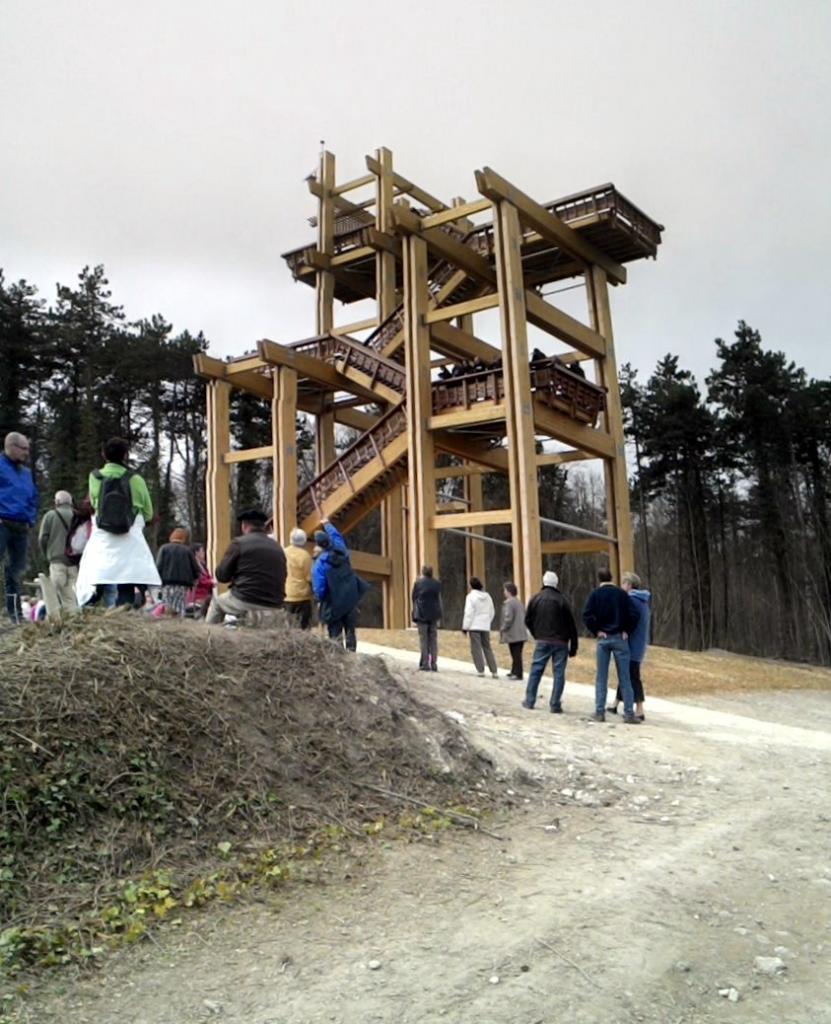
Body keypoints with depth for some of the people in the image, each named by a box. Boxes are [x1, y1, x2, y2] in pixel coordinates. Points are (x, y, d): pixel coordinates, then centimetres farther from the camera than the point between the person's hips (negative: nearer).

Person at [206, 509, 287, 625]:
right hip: (274, 606, 5)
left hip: (246, 602, -5)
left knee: (217, 602, 26)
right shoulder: (278, 547, 11)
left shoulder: (239, 542, -3)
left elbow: (221, 576, -1)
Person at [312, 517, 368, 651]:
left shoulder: (320, 563, -17)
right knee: (350, 632, 13)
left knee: (335, 635, 2)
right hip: (351, 601, 5)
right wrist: (327, 524, 36)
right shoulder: (342, 551, -3)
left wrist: (321, 599, 6)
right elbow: (336, 535, 19)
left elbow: (319, 589, -16)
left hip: (334, 606, -5)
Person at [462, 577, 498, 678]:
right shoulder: (487, 596, 9)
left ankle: (480, 670, -4)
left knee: (476, 648, 0)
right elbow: (492, 612, 15)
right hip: (486, 626, 6)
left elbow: (468, 613, -13)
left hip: (474, 626, -6)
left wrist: (465, 627, -8)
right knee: (487, 648, 11)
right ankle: (494, 671, 7)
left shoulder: (471, 596, -11)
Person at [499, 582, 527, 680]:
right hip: (521, 633, 9)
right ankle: (515, 672, 25)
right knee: (517, 654, 16)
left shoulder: (508, 603, -15)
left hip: (513, 634, -9)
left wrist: (503, 629, -9)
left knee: (516, 654, -4)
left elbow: (508, 618, -21)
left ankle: (517, 673, -1)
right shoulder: (519, 602, 14)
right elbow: (525, 616, 19)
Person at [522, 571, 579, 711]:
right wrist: (573, 646, 0)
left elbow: (528, 620, 7)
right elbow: (572, 624, -5)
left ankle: (529, 701, 14)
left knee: (536, 669, 11)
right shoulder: (562, 600, -6)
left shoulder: (535, 599, 2)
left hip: (542, 642, 2)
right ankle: (555, 705, 1)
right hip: (560, 642, -2)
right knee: (559, 673, 3)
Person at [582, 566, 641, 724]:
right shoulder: (621, 593, 0)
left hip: (603, 639, 0)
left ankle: (599, 712, 6)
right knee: (624, 678, 2)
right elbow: (633, 615, -7)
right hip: (620, 638, 0)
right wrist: (627, 631, 4)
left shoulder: (595, 594, -1)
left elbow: (587, 615, -10)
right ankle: (629, 713, 1)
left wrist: (596, 631, -1)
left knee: (601, 678, 7)